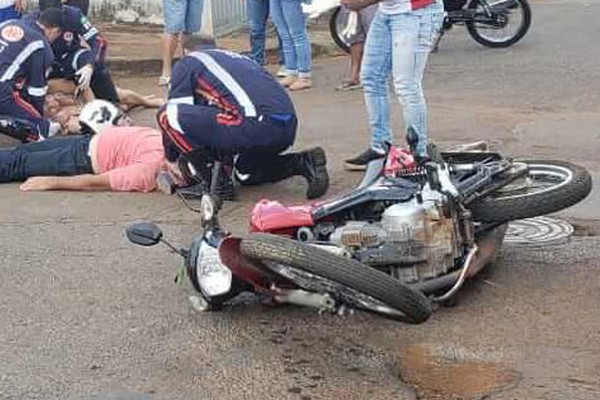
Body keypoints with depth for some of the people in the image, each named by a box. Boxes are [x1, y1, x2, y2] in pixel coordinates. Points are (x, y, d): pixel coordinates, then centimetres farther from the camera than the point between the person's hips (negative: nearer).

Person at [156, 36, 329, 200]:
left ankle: (215, 183, 3)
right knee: (244, 172, 34)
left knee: (168, 115, 0)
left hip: (257, 124, -8)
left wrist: (171, 160, 27)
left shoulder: (187, 63, 17)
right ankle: (304, 162, 14)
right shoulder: (239, 58, 37)